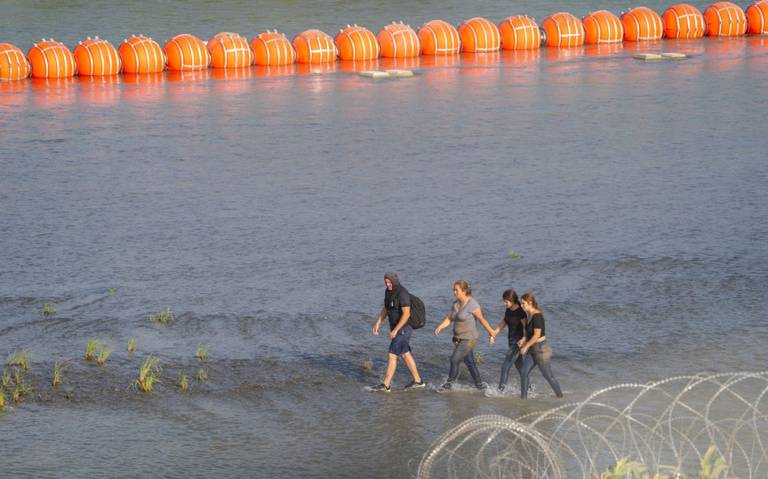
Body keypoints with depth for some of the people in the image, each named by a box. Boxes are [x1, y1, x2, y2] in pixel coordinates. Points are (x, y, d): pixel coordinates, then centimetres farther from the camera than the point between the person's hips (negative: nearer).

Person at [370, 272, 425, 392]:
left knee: (392, 356, -7)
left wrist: (395, 330, -28)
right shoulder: (389, 291, 5)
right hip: (396, 327, 10)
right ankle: (417, 380, 29)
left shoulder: (402, 294, -26)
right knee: (405, 354, 18)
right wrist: (377, 324, 3)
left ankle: (386, 385, -1)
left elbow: (406, 314, -28)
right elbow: (386, 309, 12)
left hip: (403, 328, -10)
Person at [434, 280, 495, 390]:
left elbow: (482, 319, -8)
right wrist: (440, 327, -18)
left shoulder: (472, 304, -17)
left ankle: (449, 383, 0)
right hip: (459, 339, 8)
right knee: (469, 362, 15)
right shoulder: (456, 304, 7)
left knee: (455, 359, -10)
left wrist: (490, 332, 1)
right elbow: (448, 319, 0)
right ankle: (480, 384, 26)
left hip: (469, 339, -8)